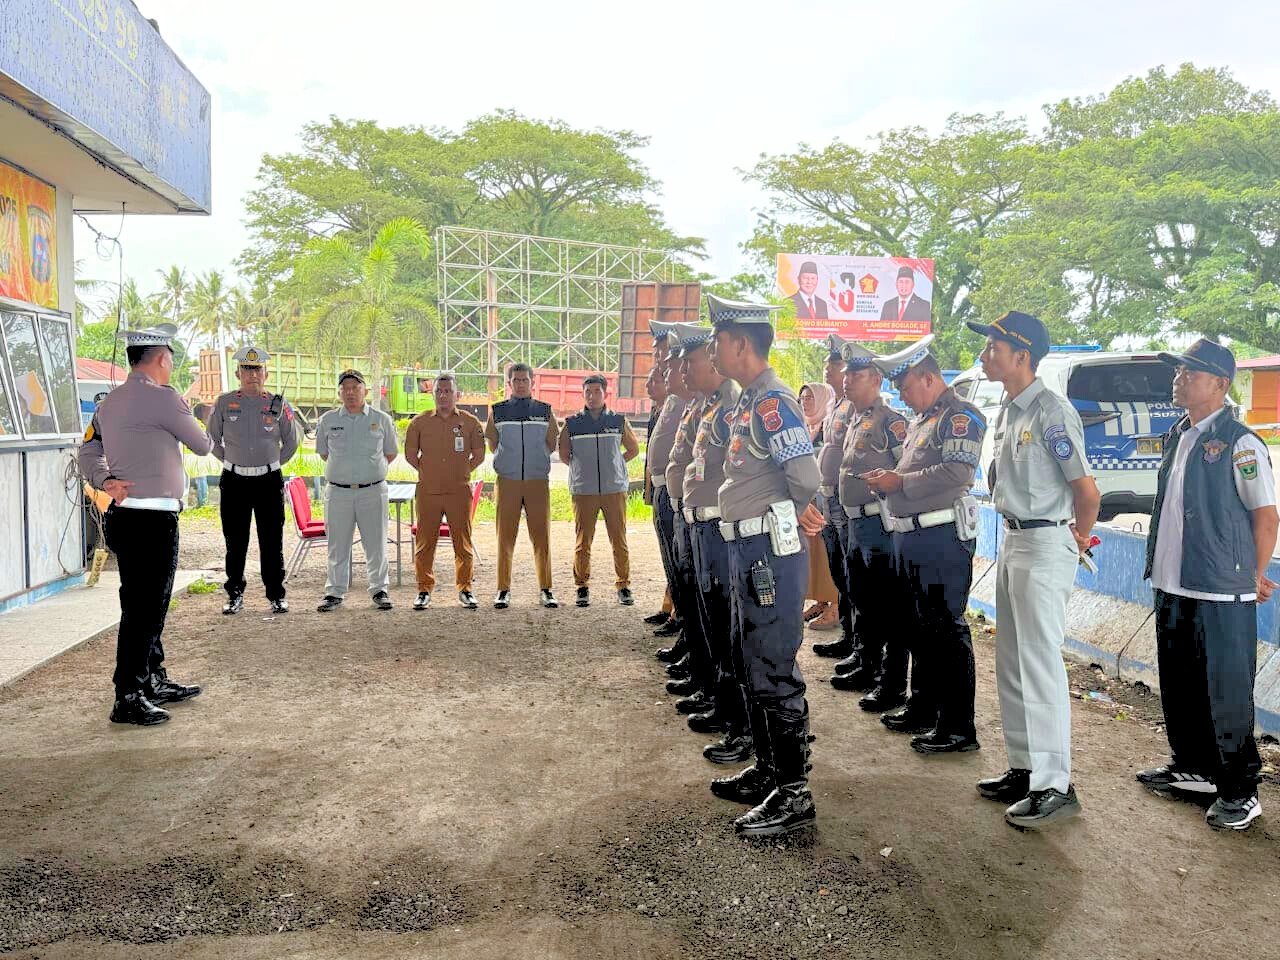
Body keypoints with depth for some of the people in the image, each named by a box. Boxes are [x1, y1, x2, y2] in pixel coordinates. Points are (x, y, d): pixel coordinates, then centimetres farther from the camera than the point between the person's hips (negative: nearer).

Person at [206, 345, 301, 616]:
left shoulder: (278, 405, 1)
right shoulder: (224, 403, 1)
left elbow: (293, 439, 13)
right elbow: (212, 437, 15)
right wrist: (230, 460, 12)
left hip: (269, 480, 0)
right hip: (234, 481, 1)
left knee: (272, 541, 2)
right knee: (235, 541, 6)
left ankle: (276, 595, 11)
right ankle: (235, 594, 17)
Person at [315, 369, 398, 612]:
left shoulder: (382, 420, 3)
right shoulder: (328, 420, 6)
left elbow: (390, 453, 14)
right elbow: (323, 452, 18)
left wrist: (372, 471, 9)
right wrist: (343, 471, 13)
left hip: (372, 491, -1)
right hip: (338, 492, 1)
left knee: (376, 544, 4)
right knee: (337, 545, 6)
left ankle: (379, 590, 16)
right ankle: (335, 592, 15)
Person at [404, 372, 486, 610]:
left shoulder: (470, 422, 4)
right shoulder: (419, 422, 5)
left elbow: (479, 455, 12)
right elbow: (410, 454, 14)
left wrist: (462, 473, 7)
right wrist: (426, 473, 9)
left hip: (459, 492, 0)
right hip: (428, 492, 1)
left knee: (463, 543, 4)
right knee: (425, 543, 3)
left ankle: (464, 588, 15)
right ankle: (424, 590, 13)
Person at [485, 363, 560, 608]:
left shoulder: (545, 410, 8)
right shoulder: (497, 411, 7)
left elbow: (551, 445, 13)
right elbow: (493, 445, 13)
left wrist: (533, 459, 7)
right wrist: (510, 461, 9)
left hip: (538, 480, 0)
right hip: (507, 481, 0)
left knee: (541, 535, 1)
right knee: (505, 536, 1)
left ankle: (546, 590, 9)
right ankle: (503, 590, 8)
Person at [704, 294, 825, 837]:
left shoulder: (771, 400, -17)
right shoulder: (748, 400, 15)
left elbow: (806, 476, -25)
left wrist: (794, 514, -6)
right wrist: (795, 514, 5)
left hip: (771, 551, -11)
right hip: (747, 547, 11)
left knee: (774, 672, -3)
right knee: (752, 664, 18)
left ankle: (793, 794, 8)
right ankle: (767, 771, 32)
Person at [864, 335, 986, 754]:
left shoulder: (960, 416, -11)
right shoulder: (921, 420, 20)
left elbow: (958, 473, -23)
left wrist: (900, 482, -17)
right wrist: (889, 480, 6)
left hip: (942, 539, -10)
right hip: (910, 536, 10)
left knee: (946, 630, -5)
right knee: (919, 627, 18)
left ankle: (959, 727, 4)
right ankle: (923, 708, 31)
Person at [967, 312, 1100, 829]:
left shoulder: (1052, 412, -17)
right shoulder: (1007, 411, 11)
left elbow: (1087, 492, -17)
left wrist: (1077, 539, -2)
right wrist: (1016, 534, 15)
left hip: (1045, 545, -10)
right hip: (1012, 540, 10)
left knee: (1041, 665, -5)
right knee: (1011, 664, 14)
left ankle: (1055, 786, 4)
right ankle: (1024, 768, 26)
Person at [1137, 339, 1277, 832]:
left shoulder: (1240, 444, -12)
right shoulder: (1177, 437, 11)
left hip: (1220, 592, -8)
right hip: (1172, 585, 8)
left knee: (1226, 692, 2)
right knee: (1178, 684, 17)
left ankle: (1240, 790, 15)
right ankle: (1192, 767, 33)